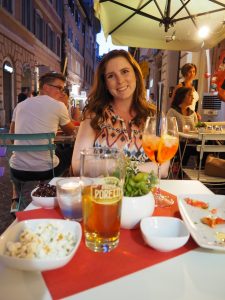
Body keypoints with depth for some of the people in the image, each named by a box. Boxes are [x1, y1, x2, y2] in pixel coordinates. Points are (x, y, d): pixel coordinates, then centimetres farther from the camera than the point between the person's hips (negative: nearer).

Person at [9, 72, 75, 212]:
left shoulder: (21, 105, 9)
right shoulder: (58, 106, -4)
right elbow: (70, 131, 12)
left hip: (18, 170, 4)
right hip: (45, 170, -4)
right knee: (68, 156, 27)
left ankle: (16, 201, 31)